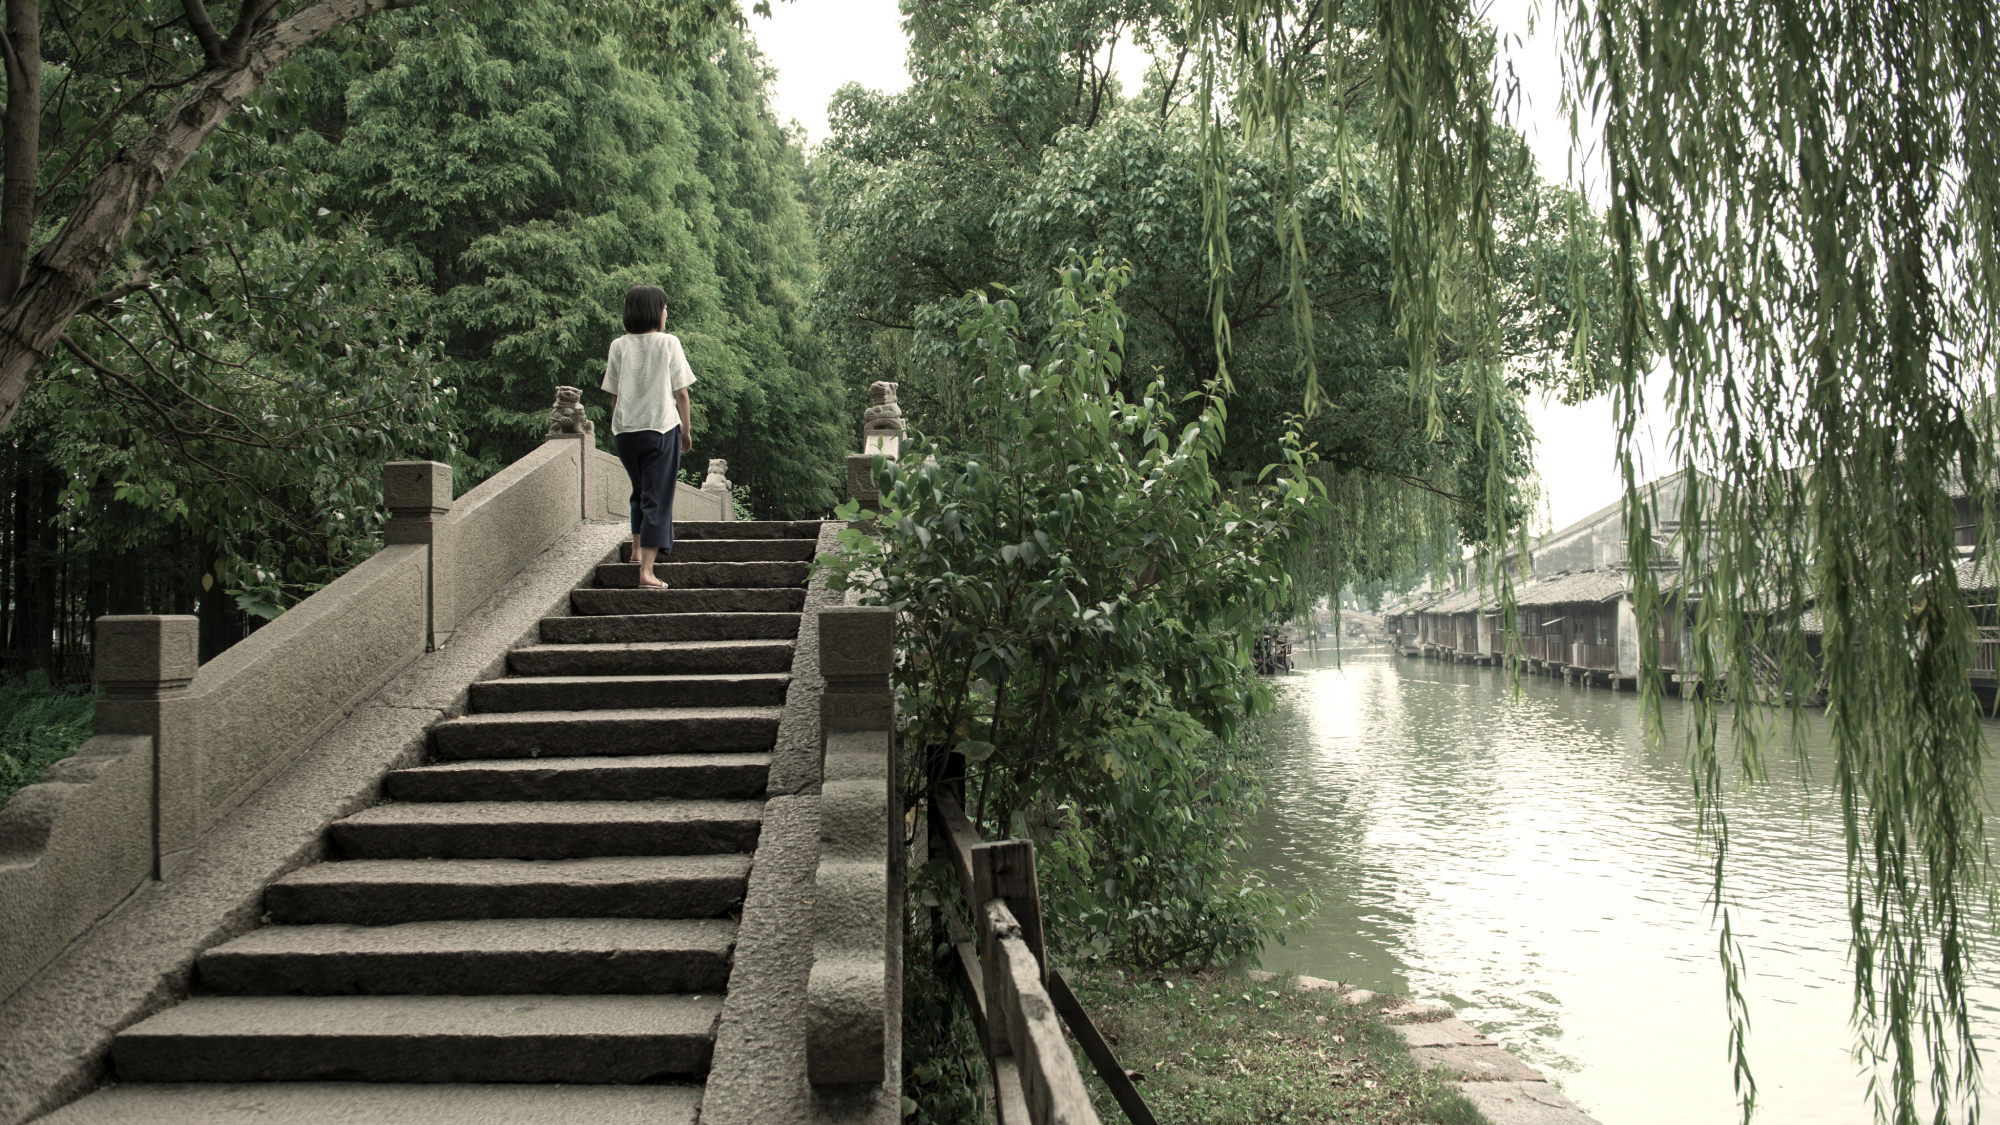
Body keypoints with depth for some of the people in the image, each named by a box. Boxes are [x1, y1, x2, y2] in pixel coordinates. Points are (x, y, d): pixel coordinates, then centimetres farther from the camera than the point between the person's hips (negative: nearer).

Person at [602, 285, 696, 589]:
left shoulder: (618, 346, 4)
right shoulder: (668, 343, -4)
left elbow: (614, 396, 7)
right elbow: (681, 393, -3)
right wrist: (686, 430, 8)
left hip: (624, 430, 4)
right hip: (661, 427, -4)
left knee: (640, 491, 26)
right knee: (657, 499, -3)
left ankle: (637, 549, 31)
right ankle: (646, 571, -11)